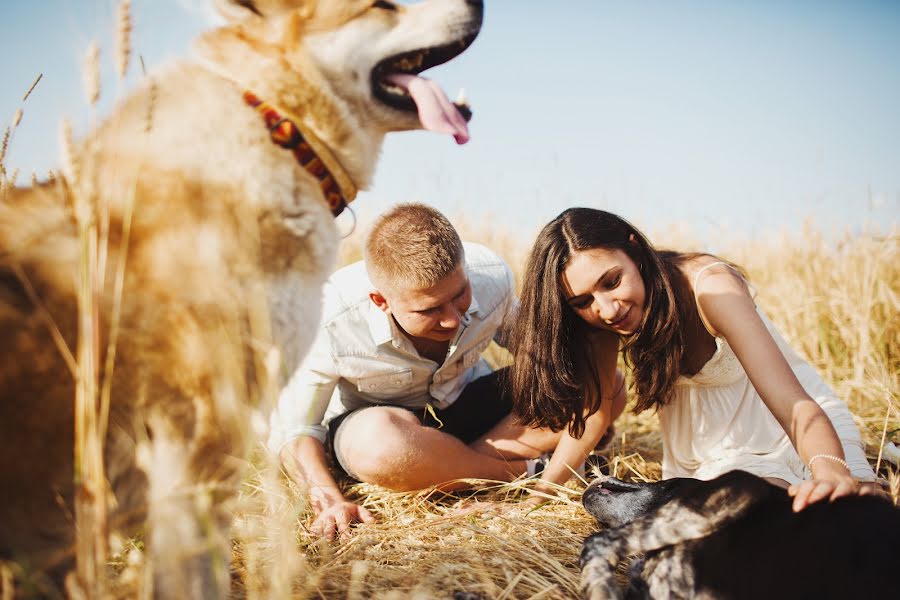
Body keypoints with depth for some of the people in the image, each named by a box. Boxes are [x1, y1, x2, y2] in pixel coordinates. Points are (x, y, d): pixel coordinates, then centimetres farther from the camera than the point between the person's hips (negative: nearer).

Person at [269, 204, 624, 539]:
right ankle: (525, 469, -18)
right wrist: (328, 500, -38)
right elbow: (292, 429, -20)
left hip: (469, 405, 3)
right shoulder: (332, 324, -31)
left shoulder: (491, 276, -23)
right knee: (381, 442, -43)